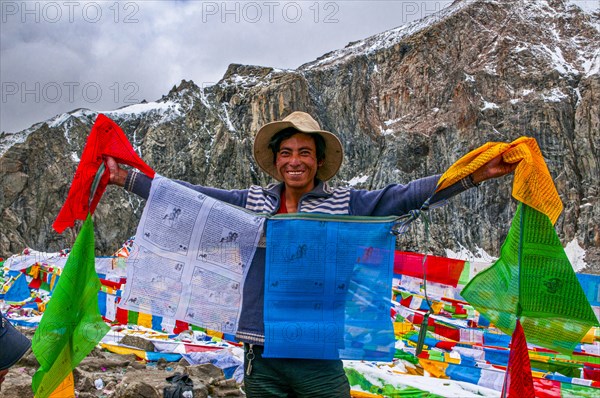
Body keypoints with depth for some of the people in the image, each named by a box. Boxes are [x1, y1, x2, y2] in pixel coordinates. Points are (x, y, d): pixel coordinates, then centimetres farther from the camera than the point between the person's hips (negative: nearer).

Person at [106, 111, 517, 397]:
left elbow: (402, 197, -8)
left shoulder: (344, 204, 0)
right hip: (262, 357, 2)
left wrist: (474, 176, -16)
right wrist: (128, 178, 1)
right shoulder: (252, 202, 4)